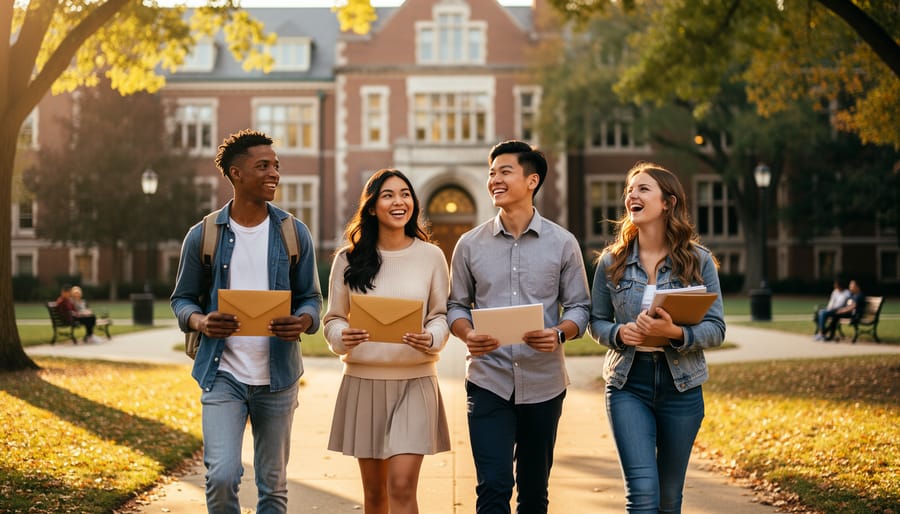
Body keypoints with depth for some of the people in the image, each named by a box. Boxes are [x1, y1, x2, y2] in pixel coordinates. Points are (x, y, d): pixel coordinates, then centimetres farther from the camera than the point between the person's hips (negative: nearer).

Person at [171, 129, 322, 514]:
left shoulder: (294, 233, 3)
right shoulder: (203, 235, 0)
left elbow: (311, 298, 6)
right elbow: (182, 298, 7)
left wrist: (302, 322, -17)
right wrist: (201, 321, -16)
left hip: (278, 377, 2)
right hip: (222, 376, -2)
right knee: (222, 475, -15)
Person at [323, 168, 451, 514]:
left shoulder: (431, 256, 2)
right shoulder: (348, 259, 3)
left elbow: (442, 315, 5)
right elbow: (332, 319, 6)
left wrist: (432, 339, -17)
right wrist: (342, 337, -17)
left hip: (415, 381, -1)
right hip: (363, 381, 2)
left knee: (402, 486, -12)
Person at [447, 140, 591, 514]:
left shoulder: (562, 243, 2)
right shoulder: (471, 244, 4)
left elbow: (579, 307, 4)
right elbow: (456, 306, 9)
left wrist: (559, 334, -17)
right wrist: (467, 335, -13)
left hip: (543, 383, 1)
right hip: (489, 381, 0)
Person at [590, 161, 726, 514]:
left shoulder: (699, 261, -2)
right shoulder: (611, 261, 1)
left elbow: (716, 329, -4)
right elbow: (597, 321, 9)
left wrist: (675, 334, -23)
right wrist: (620, 334, -13)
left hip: (681, 386, 1)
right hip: (628, 384, 0)